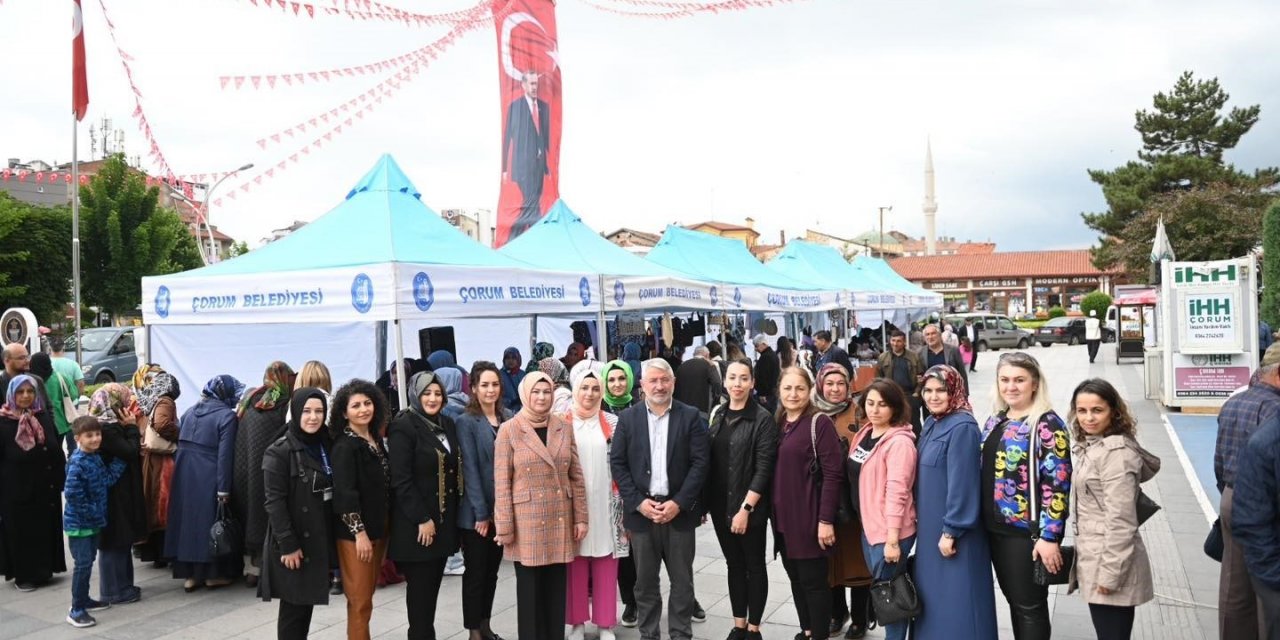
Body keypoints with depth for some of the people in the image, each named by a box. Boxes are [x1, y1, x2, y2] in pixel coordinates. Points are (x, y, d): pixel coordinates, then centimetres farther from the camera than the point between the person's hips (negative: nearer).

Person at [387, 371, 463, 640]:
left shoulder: (447, 424, 11)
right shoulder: (403, 427, -11)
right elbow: (401, 480, -17)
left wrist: (453, 512, 8)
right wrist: (422, 518, -17)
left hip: (444, 519, 7)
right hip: (416, 524, -7)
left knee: (432, 586, 11)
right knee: (420, 588, 1)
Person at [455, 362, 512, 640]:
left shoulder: (509, 418, 6)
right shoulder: (466, 422, -9)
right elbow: (470, 469, -13)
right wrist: (481, 512, -16)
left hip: (503, 509, 5)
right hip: (476, 512, -5)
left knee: (492, 570, 15)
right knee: (475, 572, 5)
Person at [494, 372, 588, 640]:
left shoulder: (563, 428, 6)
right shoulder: (509, 430, -5)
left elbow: (577, 477, 8)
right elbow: (501, 483, -6)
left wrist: (581, 517, 4)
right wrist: (504, 527, -9)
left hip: (560, 518, 3)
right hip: (527, 520, -3)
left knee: (556, 588, 9)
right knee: (530, 589, 5)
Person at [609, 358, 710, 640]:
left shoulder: (690, 416, 0)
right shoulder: (628, 418, 3)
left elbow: (700, 463, -4)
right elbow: (617, 463, 1)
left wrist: (679, 503, -12)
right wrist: (638, 502, -9)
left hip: (679, 510, -1)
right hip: (641, 510, 1)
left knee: (682, 580, 8)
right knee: (645, 581, 9)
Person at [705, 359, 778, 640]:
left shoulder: (763, 419, -10)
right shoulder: (717, 414, 6)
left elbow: (764, 468, -14)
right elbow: (708, 461, 7)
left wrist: (745, 508, -17)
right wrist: (703, 502, 3)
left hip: (750, 507, -5)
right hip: (720, 505, 5)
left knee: (754, 565, 7)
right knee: (734, 564, 14)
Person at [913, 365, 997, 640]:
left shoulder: (962, 427, -19)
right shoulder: (932, 423, 8)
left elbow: (962, 482, -21)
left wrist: (951, 531, -20)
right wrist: (920, 518, 14)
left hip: (953, 529, -9)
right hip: (931, 526, 9)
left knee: (956, 601, 1)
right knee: (934, 596, 17)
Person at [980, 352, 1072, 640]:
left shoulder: (1047, 424, -15)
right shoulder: (995, 420, 9)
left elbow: (1057, 484, -18)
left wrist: (1049, 536, -21)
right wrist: (983, 521, 17)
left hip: (1028, 532, -7)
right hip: (995, 528, 7)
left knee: (1030, 606, 4)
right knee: (1014, 602, 17)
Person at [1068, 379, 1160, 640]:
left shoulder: (1115, 451, -18)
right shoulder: (1090, 446, 11)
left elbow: (1120, 520, -21)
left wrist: (1109, 574, -20)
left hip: (1109, 562, -9)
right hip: (1095, 559, 9)